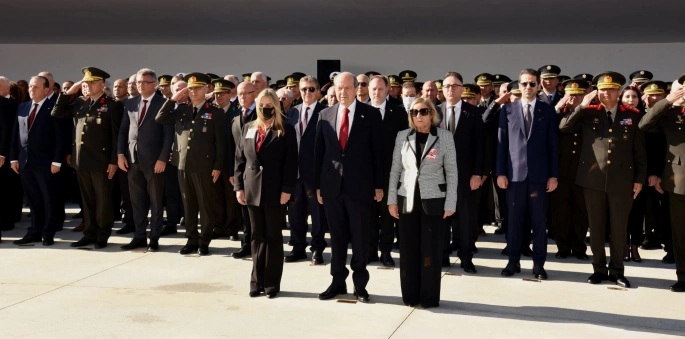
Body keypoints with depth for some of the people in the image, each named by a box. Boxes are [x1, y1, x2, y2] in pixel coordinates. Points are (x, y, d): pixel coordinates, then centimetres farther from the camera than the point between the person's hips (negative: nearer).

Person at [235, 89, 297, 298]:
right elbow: (240, 159, 11)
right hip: (252, 190, 4)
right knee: (257, 237, 9)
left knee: (274, 237, 3)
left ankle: (272, 283, 9)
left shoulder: (286, 130, -2)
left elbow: (291, 162, -7)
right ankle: (257, 281, 15)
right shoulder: (248, 128, 11)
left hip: (275, 191, -4)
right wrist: (239, 187, 4)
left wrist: (287, 189, -13)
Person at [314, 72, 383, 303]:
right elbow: (319, 152, 9)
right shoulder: (325, 115, 7)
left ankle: (360, 284, 15)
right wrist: (317, 184, 6)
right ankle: (338, 281, 21)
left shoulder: (370, 114, -1)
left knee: (360, 237, 5)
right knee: (337, 236, 10)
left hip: (359, 185, -3)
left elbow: (378, 151, -1)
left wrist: (379, 185, -4)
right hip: (332, 186, 3)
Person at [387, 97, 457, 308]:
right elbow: (395, 169, 7)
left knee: (431, 249, 1)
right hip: (407, 199, 2)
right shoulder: (403, 136, 4)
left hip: (433, 200, -2)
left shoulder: (445, 136, -2)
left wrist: (450, 203, -6)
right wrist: (392, 199, 2)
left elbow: (452, 172, -2)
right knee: (408, 248, 5)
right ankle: (410, 295, 16)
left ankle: (429, 296, 11)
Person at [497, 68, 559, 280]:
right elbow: (502, 142, 5)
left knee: (539, 222, 4)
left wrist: (554, 175, -2)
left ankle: (538, 264, 11)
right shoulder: (507, 110, 7)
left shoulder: (548, 111, 6)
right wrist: (500, 172, -1)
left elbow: (553, 145, 3)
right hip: (515, 173, 1)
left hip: (539, 174, 0)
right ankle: (513, 261, 15)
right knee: (514, 220, 6)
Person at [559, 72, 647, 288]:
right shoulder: (589, 113, 6)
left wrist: (639, 178, 1)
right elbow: (564, 128, -6)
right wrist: (582, 106, -11)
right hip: (593, 179, 0)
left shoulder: (632, 115, 6)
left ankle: (617, 270, 18)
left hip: (622, 180, 0)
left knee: (619, 227, 6)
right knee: (596, 226, 8)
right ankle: (599, 269, 18)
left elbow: (639, 150, 6)